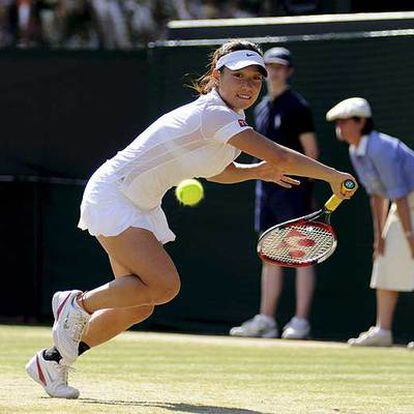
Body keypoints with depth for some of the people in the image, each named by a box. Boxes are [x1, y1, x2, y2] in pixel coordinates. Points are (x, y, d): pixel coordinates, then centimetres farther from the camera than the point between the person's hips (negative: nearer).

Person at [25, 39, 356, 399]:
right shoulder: (214, 113, -24)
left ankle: (53, 360, 19)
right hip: (112, 195, -10)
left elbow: (216, 170, 26)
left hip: (141, 206, 10)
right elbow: (278, 156, -33)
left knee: (138, 307, 7)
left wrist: (258, 171, 9)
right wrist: (332, 176, -25)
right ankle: (78, 303, -2)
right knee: (164, 284, -23)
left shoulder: (227, 118, 7)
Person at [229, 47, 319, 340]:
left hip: (293, 187, -8)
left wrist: (302, 185, -9)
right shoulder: (261, 108, 16)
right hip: (267, 188, 8)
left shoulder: (297, 106, -6)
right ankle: (266, 321, 12)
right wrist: (267, 179, 11)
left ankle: (301, 322, -7)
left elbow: (311, 151, -8)